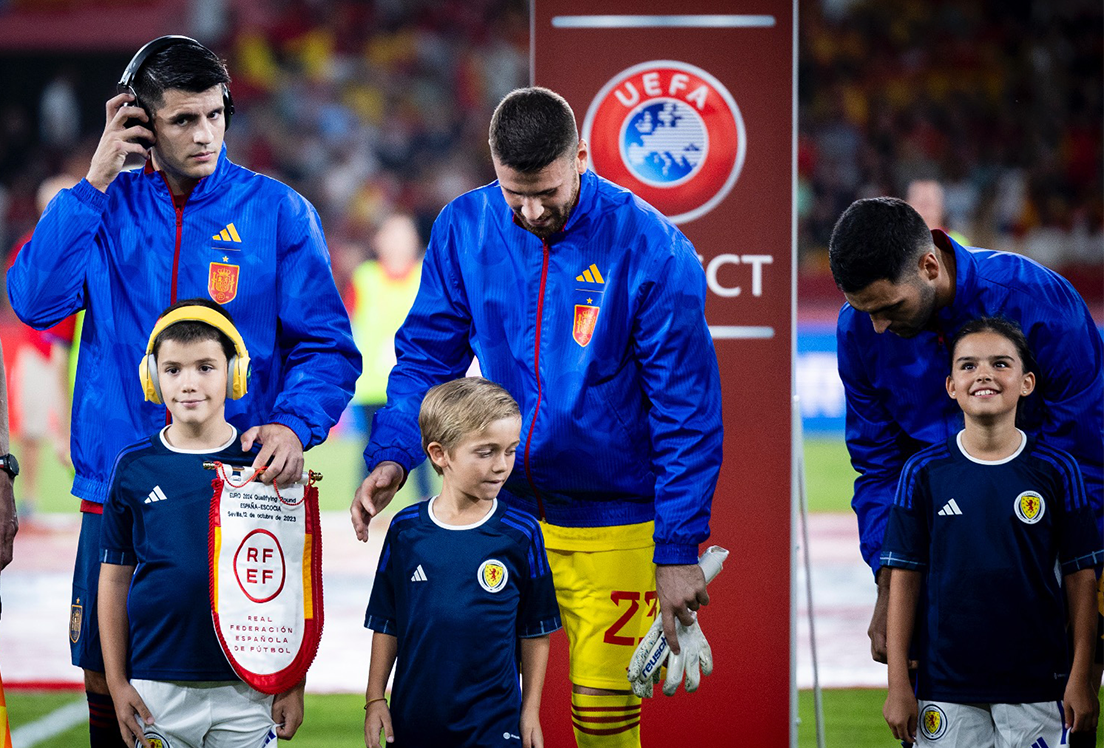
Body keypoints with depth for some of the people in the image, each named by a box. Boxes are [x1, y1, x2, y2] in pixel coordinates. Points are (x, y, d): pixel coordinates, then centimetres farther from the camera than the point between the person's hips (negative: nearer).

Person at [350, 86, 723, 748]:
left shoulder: (651, 251, -15)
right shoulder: (465, 229, -4)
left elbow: (687, 412, -10)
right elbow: (427, 356, 7)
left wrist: (678, 551, -11)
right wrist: (391, 456, -11)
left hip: (613, 525, -3)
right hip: (499, 511, 3)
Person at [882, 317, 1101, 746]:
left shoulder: (1056, 470, 1)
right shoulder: (923, 473, 2)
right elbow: (904, 578, 3)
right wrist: (898, 683, -1)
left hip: (1037, 687, 0)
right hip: (946, 687, 0)